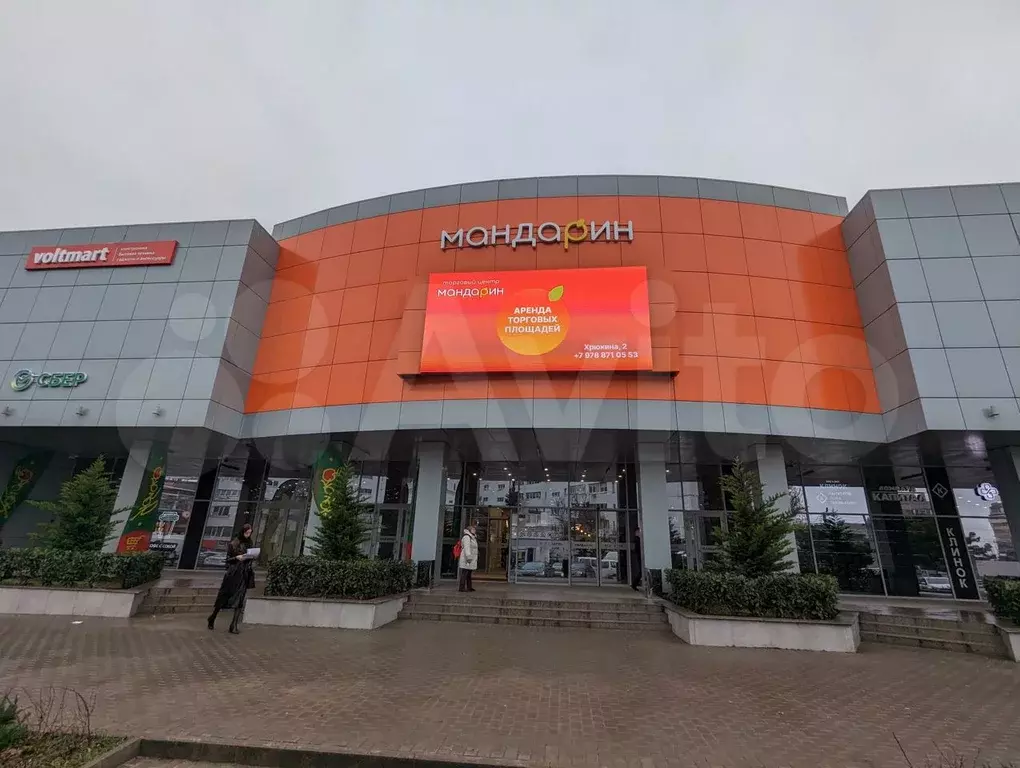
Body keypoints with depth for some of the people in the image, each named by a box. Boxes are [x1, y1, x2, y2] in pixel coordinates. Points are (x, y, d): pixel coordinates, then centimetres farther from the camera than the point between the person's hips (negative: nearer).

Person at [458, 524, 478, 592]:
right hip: (466, 560, -10)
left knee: (469, 574, 14)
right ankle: (461, 588, -6)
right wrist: (468, 557, -26)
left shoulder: (472, 537, 20)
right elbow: (466, 548, -21)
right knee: (464, 573, -8)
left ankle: (469, 587, 20)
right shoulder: (466, 537, -12)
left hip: (471, 559, 10)